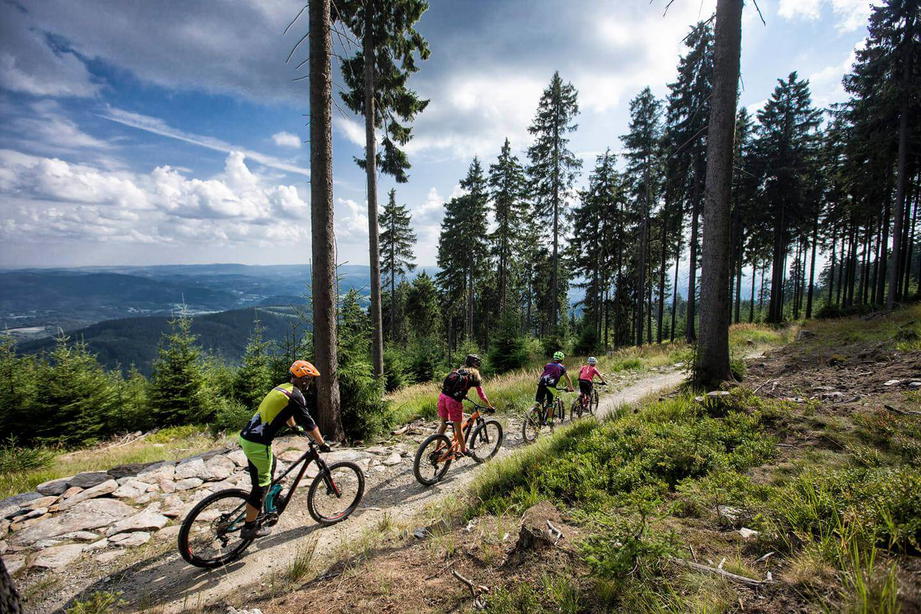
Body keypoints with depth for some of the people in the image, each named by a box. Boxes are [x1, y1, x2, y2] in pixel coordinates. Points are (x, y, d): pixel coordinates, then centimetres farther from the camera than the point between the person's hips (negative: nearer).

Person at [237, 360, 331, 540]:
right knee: (260, 484, 4)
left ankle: (267, 501, 43)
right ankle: (249, 528, 17)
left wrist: (294, 426, 49)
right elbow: (309, 423, -11)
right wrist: (322, 444, 0)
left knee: (271, 464, 28)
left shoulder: (282, 388, 15)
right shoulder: (296, 395, -14)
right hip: (257, 443, -9)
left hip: (247, 435, 9)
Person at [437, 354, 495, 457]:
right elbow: (481, 395, 9)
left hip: (442, 396, 5)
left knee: (443, 424, 21)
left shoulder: (458, 370, 22)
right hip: (454, 401, -5)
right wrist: (490, 406, 21)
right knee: (458, 428, 12)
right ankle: (463, 450, 29)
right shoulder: (475, 375, 7)